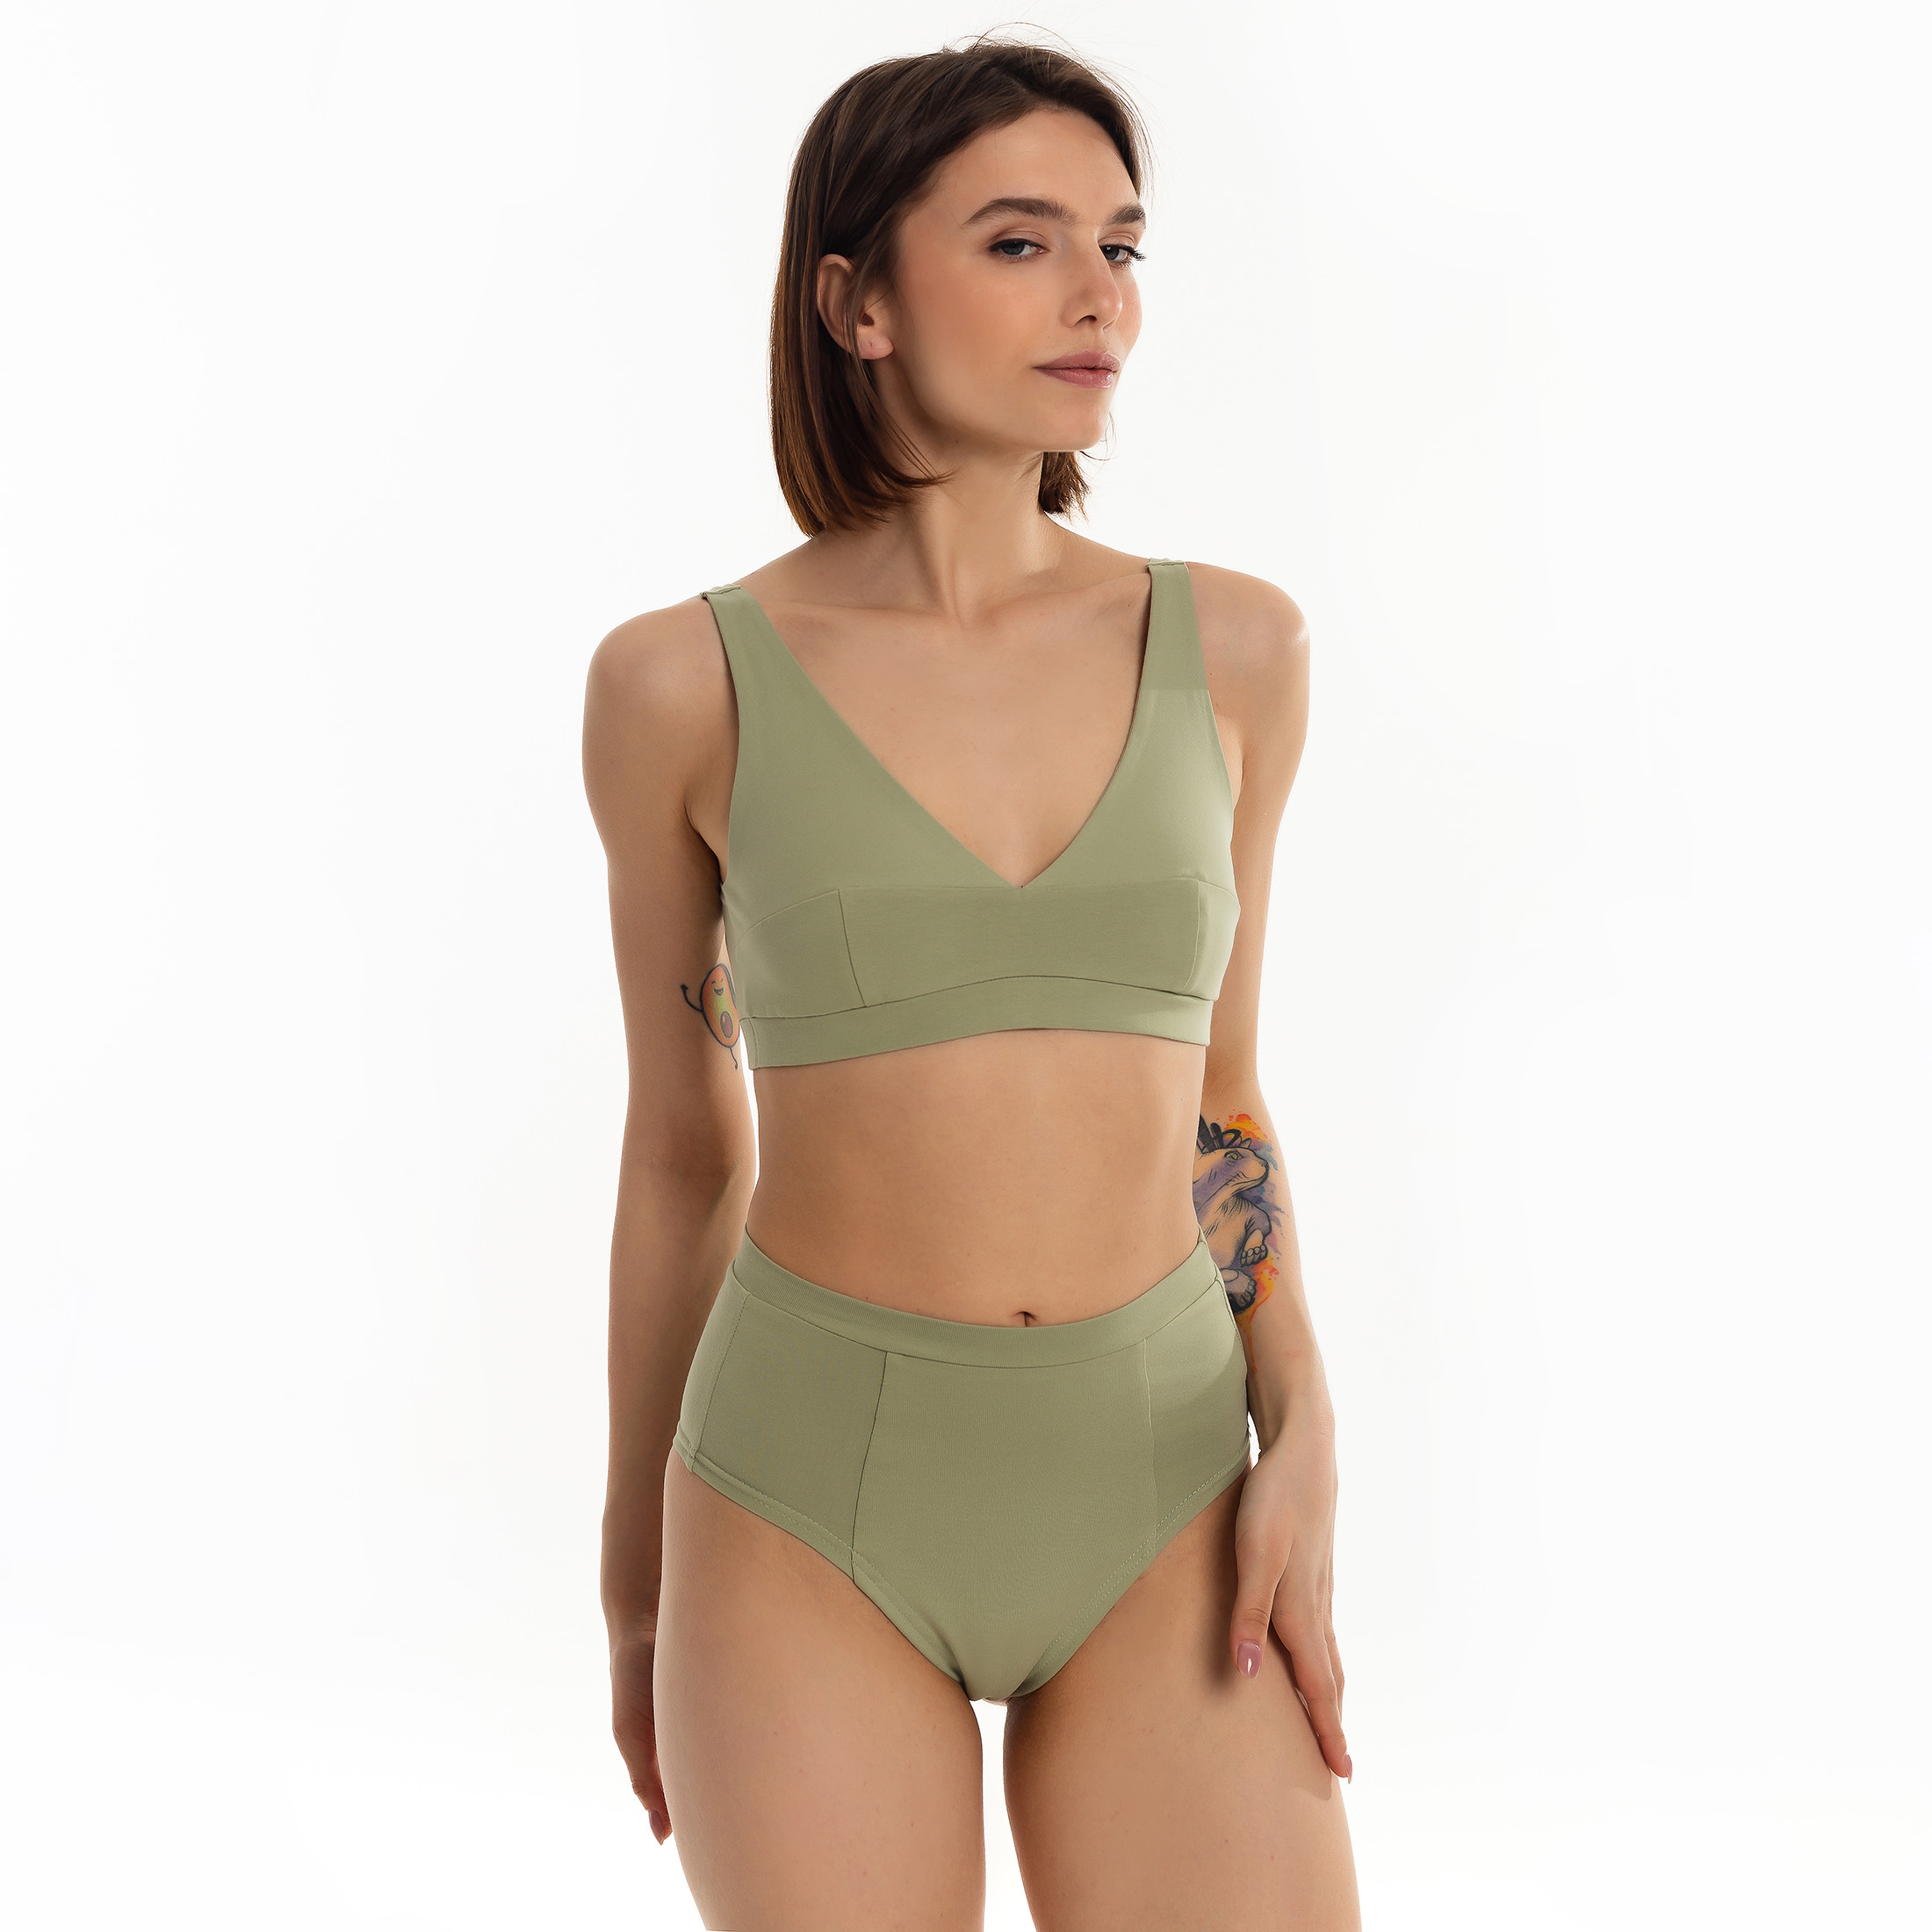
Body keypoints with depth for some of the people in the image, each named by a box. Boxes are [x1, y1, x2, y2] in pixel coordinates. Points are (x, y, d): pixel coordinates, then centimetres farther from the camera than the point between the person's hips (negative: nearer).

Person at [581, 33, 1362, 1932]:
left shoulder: (1229, 647, 2)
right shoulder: (684, 684, -4)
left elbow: (1212, 1090, 9)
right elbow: (680, 1149, 6)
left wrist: (1303, 1453, -3)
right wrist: (636, 1579, 11)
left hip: (1153, 1502, 2)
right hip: (817, 1504, -1)